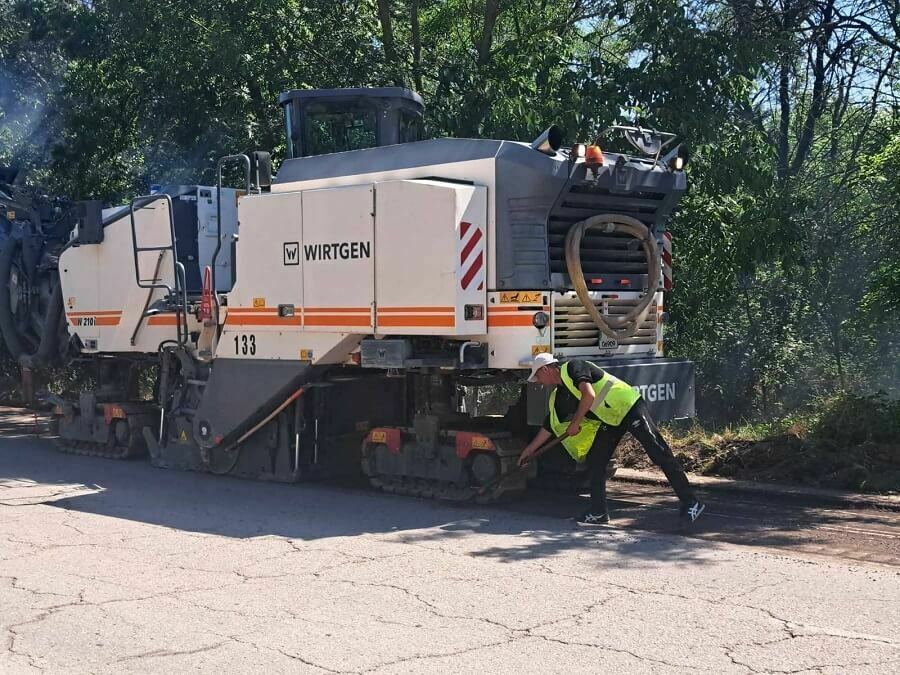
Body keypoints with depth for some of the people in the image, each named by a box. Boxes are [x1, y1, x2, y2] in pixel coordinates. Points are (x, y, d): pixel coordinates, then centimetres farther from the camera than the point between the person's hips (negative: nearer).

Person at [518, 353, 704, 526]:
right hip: (610, 421, 10)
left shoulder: (573, 367, -13)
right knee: (594, 461, 3)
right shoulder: (558, 397, 14)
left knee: (659, 453, -11)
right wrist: (530, 450, 27)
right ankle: (599, 512, 11)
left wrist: (575, 423, -17)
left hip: (629, 407, -10)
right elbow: (551, 426, 23)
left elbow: (589, 395, -26)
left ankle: (691, 502, -9)